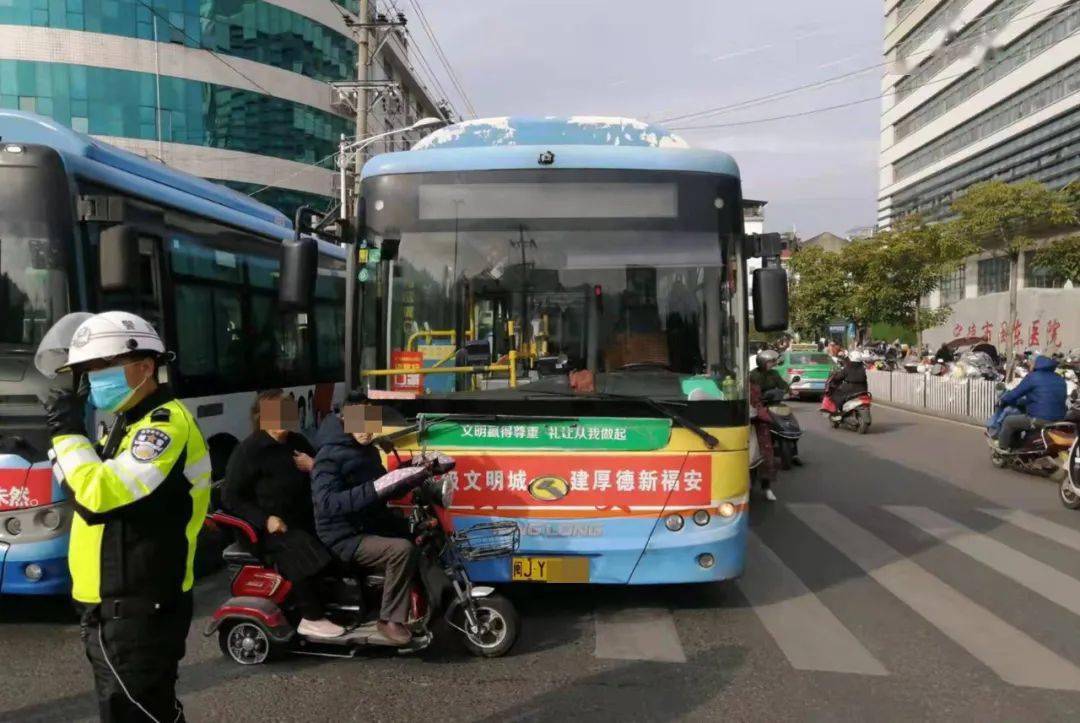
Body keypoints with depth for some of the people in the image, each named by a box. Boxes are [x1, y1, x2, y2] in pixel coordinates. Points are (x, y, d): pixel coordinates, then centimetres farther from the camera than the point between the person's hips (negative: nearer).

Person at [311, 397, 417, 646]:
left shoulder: (367, 450, 11)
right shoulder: (330, 455, -17)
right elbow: (327, 502, -30)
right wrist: (373, 490, -37)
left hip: (370, 524, 9)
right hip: (346, 536, -9)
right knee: (402, 550, -28)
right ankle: (390, 620, -14)